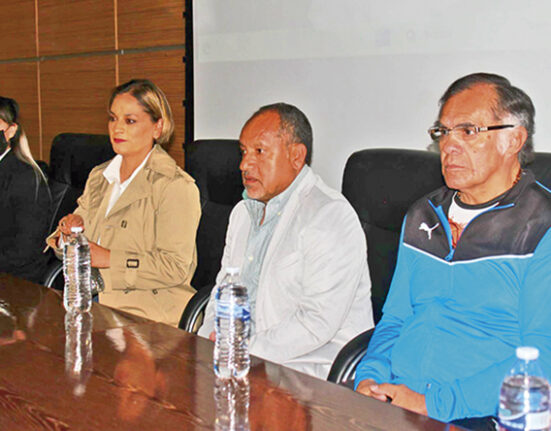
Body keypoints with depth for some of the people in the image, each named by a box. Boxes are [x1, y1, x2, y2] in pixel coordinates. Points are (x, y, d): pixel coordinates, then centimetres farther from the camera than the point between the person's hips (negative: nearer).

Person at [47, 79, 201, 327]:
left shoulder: (176, 187, -8)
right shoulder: (99, 176, 17)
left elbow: (175, 267, -15)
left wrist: (111, 259, -18)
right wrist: (72, 227, -2)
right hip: (91, 298, 7)